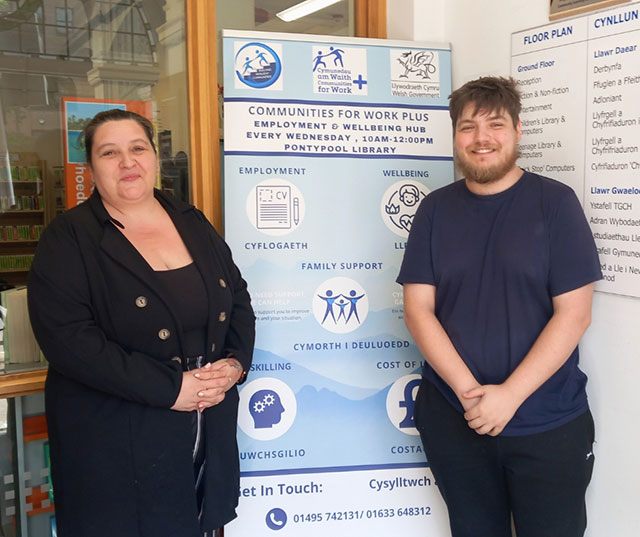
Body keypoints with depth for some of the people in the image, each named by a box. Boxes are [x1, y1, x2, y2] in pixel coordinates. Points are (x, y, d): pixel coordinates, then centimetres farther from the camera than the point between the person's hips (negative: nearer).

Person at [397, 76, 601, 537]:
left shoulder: (555, 202, -5)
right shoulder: (436, 209, 3)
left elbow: (574, 313, -10)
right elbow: (418, 309, -2)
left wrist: (509, 395, -16)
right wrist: (468, 390, -14)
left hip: (549, 425, -2)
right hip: (453, 421, 2)